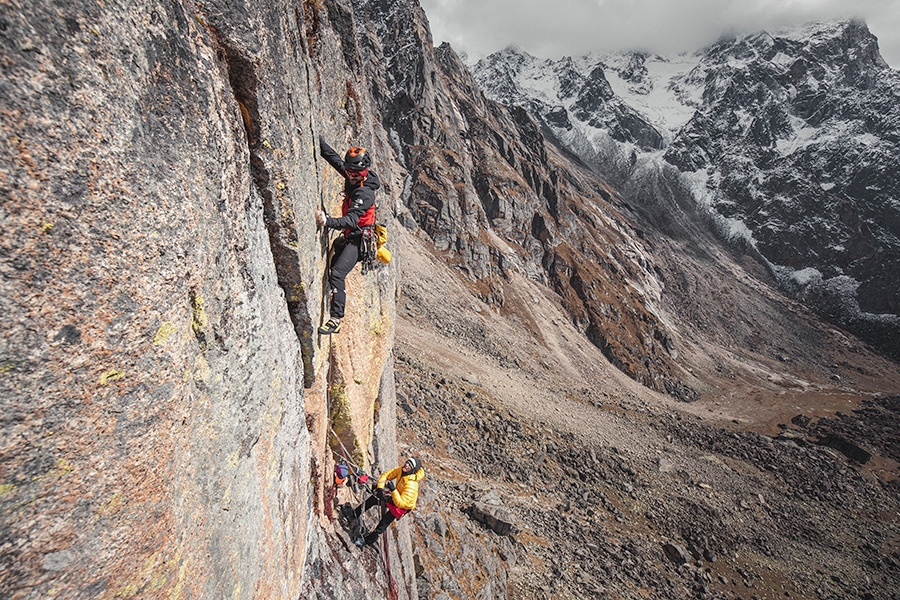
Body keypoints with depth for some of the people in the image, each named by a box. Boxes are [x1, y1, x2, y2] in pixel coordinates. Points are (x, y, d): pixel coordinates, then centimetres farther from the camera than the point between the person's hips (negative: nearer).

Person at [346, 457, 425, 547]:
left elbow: (400, 503, -37)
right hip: (396, 496, 7)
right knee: (374, 497, 2)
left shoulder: (411, 485, -38)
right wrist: (380, 488, -21)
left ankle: (367, 540, 16)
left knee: (384, 523, -4)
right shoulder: (402, 470, -18)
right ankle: (356, 514, 18)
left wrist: (393, 490, -44)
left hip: (403, 506, -7)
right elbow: (386, 475, -9)